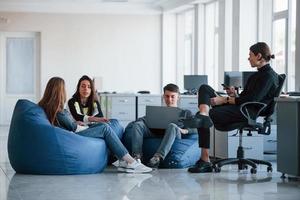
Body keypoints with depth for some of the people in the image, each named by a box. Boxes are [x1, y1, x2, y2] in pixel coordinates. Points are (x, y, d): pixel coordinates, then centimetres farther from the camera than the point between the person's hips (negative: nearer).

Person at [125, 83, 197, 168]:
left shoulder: (185, 113, 27)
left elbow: (195, 129, 11)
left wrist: (184, 131, -10)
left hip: (175, 136, -3)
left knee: (172, 126, -36)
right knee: (138, 124, -22)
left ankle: (158, 157, -55)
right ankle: (137, 156, -42)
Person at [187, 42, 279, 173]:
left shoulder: (269, 76, -8)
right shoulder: (258, 75, 23)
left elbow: (251, 100, -18)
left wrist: (225, 99, -14)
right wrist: (234, 95, 3)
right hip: (239, 108, 10)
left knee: (202, 118, -21)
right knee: (204, 88, 0)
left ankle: (205, 161, -19)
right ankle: (203, 115, -30)